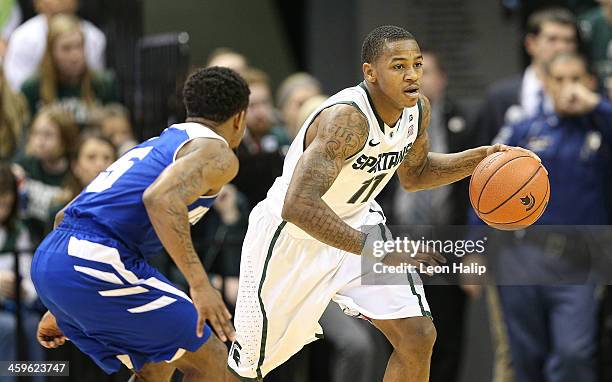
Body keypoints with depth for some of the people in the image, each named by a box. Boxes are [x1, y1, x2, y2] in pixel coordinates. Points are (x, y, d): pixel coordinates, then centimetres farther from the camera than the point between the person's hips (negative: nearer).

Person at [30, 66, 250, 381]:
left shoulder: (156, 145, 30)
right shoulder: (217, 153, 2)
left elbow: (66, 217, 32)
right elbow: (161, 199, -21)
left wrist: (58, 310, 35)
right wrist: (199, 283, -25)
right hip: (96, 263, -9)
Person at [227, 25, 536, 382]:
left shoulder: (419, 109, -10)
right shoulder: (346, 118, -35)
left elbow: (413, 174, 12)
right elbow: (298, 205, -44)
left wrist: (480, 158, -3)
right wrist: (377, 251, -46)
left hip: (356, 224, 6)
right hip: (294, 237, -6)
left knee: (419, 337, -7)